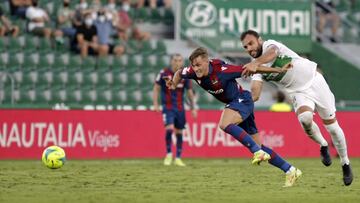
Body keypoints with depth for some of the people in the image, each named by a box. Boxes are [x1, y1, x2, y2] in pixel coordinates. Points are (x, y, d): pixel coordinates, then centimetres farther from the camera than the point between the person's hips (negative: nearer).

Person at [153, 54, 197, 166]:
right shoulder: (164, 73, -5)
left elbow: (190, 92, 11)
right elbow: (156, 89, 1)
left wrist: (193, 108, 10)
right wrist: (155, 104, -8)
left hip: (180, 108, 3)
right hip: (167, 107, -3)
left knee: (179, 132, 6)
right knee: (169, 129, -20)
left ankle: (178, 158, 16)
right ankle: (168, 154, -4)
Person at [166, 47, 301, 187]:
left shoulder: (221, 70, -28)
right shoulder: (194, 72, -11)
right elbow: (179, 73, 12)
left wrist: (279, 70, -21)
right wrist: (173, 83, -9)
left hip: (242, 100, -7)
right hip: (232, 102, 7)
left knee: (225, 124, -33)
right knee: (257, 146, 8)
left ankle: (258, 152, -27)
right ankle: (290, 171, 16)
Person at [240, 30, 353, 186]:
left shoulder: (270, 44, -15)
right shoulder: (257, 69, -2)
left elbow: (271, 53, -41)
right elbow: (254, 94, -14)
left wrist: (255, 63, -61)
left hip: (314, 82, -3)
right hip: (298, 93, 3)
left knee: (331, 126, 2)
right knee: (305, 118, -29)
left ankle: (345, 163, 21)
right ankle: (323, 146, -1)